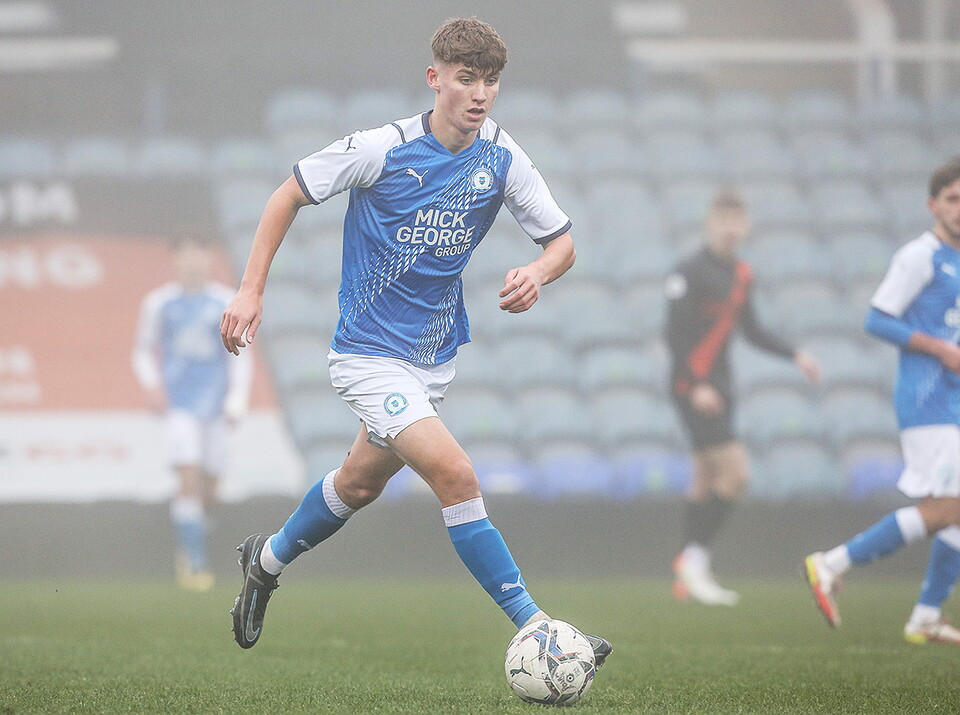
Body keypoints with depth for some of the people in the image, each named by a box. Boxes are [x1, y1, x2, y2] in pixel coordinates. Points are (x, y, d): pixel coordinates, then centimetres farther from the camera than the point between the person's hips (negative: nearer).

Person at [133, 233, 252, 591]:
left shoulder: (227, 303, 3)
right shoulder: (159, 304, 3)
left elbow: (240, 356, 5)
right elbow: (144, 352, 13)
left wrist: (237, 400, -6)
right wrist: (152, 385, -5)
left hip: (214, 404, 2)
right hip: (178, 402, -2)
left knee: (208, 489, 6)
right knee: (189, 478, -16)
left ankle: (188, 545, 34)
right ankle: (195, 563, -15)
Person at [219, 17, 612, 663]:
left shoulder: (502, 157, -5)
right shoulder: (383, 149, -18)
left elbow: (563, 242, 2)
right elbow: (291, 195, -5)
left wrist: (538, 274, -21)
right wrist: (251, 290, -9)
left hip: (436, 356, 7)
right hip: (370, 355, -6)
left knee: (359, 485, 23)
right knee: (456, 475, -23)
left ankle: (267, 561, 50)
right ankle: (533, 629, -19)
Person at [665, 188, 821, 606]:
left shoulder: (741, 274, 12)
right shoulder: (693, 271, -13)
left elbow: (750, 329, 25)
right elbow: (674, 333, -16)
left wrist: (795, 355, 19)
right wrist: (696, 386, -22)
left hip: (718, 387, 9)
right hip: (693, 386, -9)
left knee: (706, 483, 11)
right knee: (735, 474, -15)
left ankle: (685, 577, 17)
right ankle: (695, 559, -7)